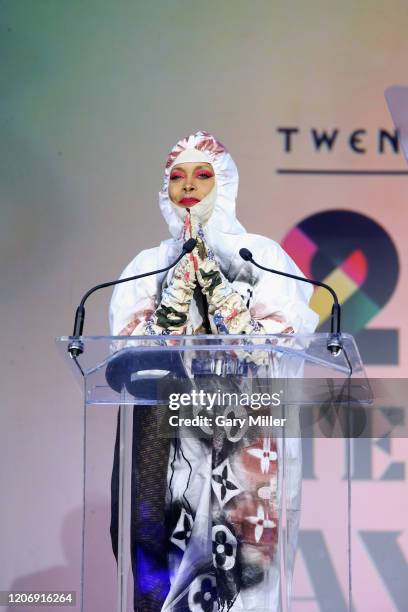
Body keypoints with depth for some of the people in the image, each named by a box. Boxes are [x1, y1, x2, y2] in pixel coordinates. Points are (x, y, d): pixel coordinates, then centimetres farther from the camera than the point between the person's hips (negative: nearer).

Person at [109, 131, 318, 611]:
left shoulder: (260, 256, 6)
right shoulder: (149, 265, 13)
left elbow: (282, 341, -6)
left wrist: (211, 280, -10)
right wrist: (181, 281, -7)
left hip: (245, 442, -2)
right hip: (165, 442, 2)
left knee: (242, 556, -10)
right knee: (167, 560, -4)